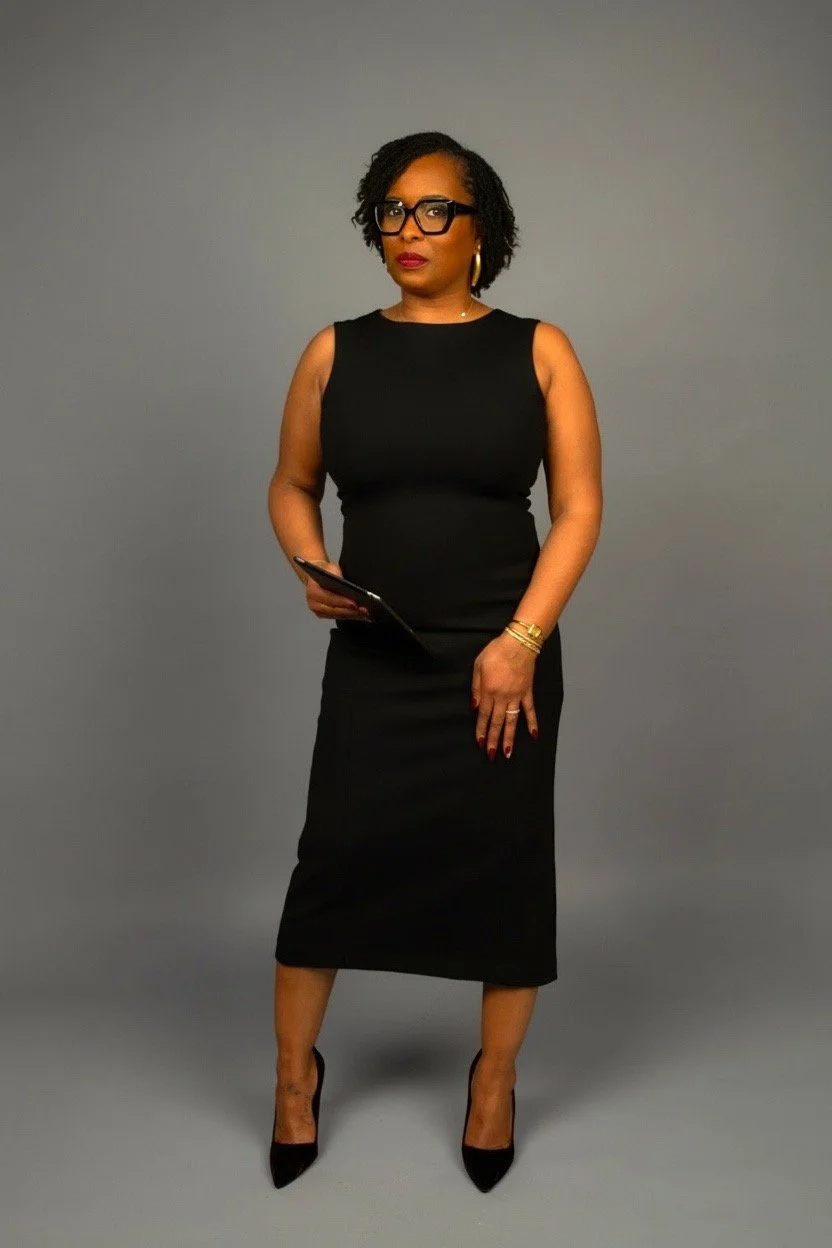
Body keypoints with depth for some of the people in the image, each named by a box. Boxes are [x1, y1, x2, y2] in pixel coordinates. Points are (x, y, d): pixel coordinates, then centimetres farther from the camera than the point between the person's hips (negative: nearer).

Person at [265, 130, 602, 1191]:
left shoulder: (537, 351, 1)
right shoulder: (336, 352, 5)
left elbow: (579, 506, -2)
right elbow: (290, 486, 13)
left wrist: (520, 640, -12)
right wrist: (311, 567, -8)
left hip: (504, 655, 0)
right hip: (373, 658, 1)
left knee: (506, 859, 7)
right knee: (336, 854, 0)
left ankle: (496, 1080, 28)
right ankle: (295, 1073, 23)